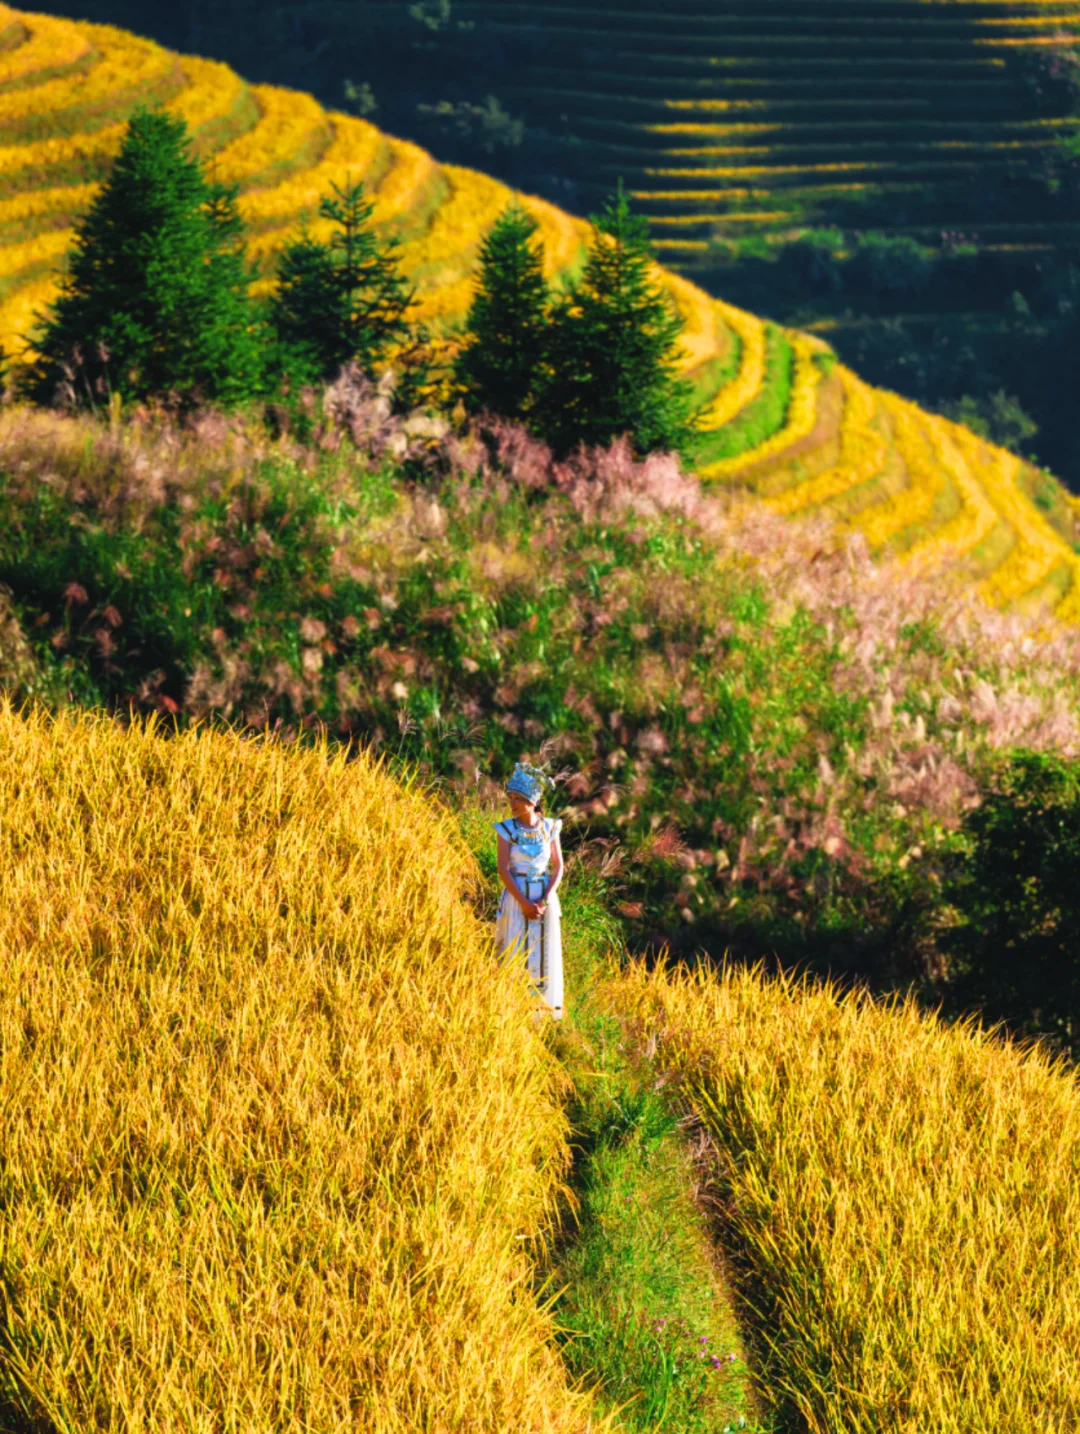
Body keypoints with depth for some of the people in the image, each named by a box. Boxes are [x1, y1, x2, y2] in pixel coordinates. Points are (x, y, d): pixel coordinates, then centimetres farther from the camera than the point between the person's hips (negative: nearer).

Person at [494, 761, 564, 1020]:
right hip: (516, 897, -2)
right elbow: (503, 869, -9)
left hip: (546, 896, 2)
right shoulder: (507, 829, -5)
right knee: (516, 952, -2)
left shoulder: (550, 828, 0)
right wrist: (524, 903, -15)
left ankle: (548, 1006, 15)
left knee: (546, 952, 5)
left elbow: (558, 866, 1)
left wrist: (546, 900, -12)